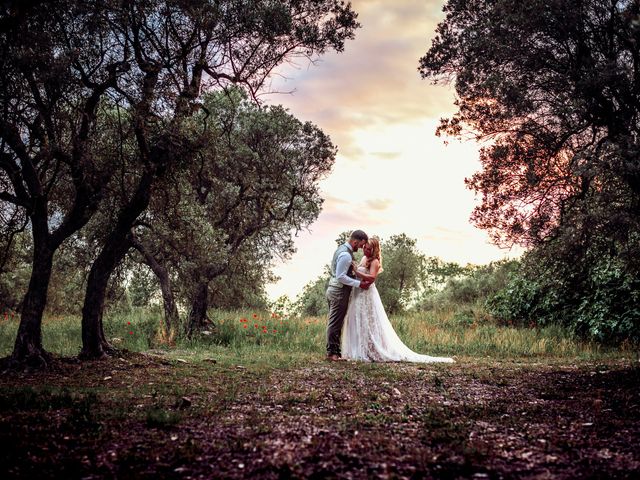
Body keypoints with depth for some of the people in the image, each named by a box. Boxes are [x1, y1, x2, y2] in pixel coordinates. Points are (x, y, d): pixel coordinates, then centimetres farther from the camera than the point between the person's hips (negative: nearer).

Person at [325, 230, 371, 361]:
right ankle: (332, 353, -2)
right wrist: (359, 284, -19)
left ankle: (333, 351, 17)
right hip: (340, 292, -10)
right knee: (335, 323, -6)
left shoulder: (341, 249, 13)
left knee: (334, 323, 12)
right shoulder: (346, 255, -19)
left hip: (333, 290, 10)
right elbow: (341, 277, -22)